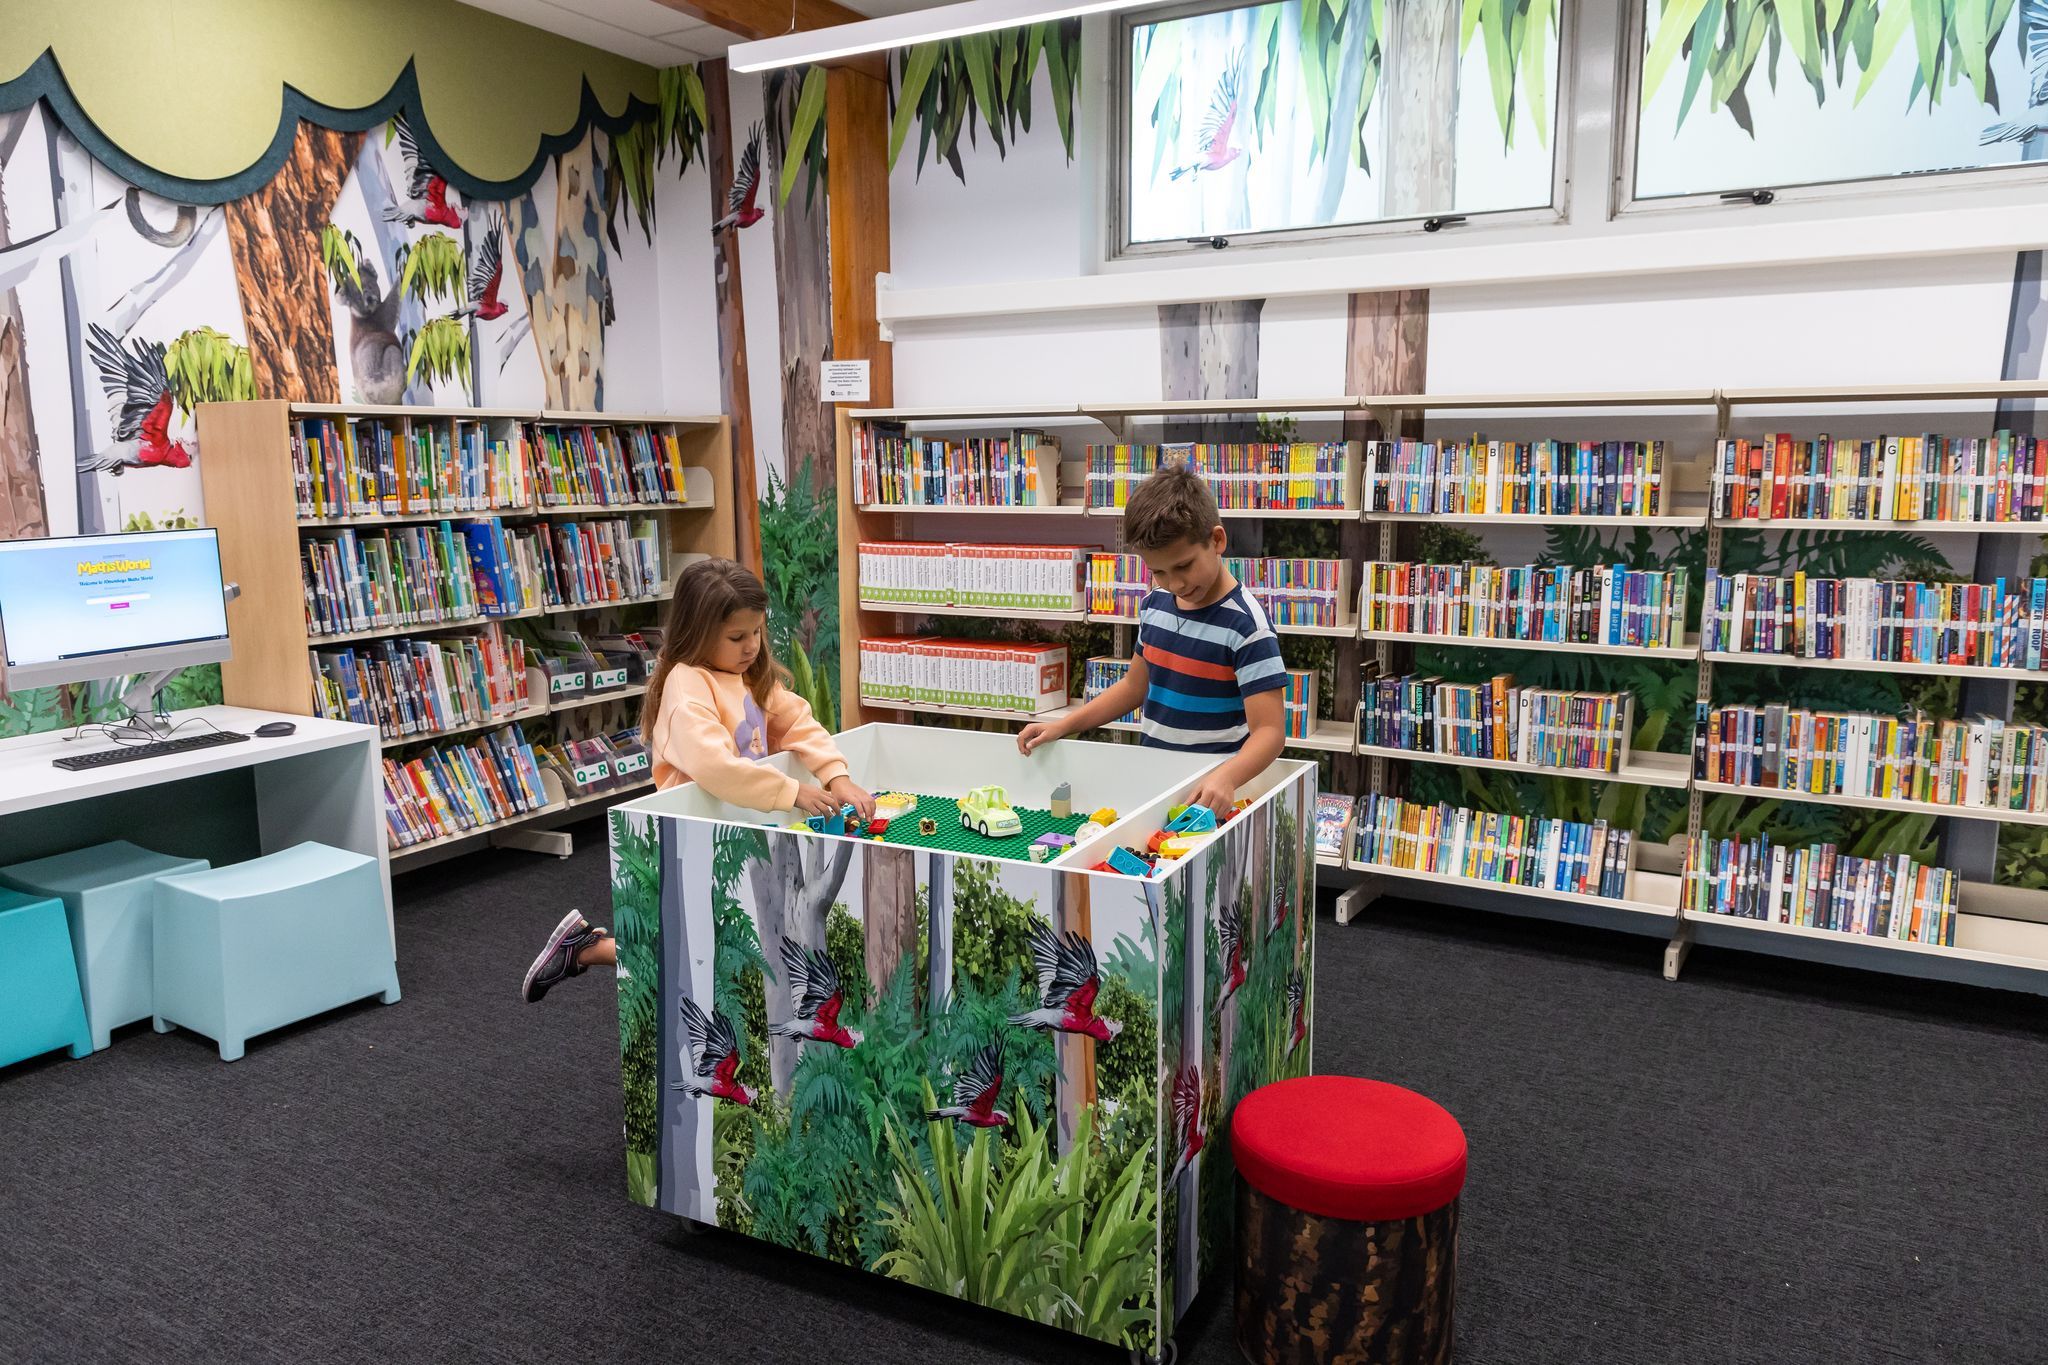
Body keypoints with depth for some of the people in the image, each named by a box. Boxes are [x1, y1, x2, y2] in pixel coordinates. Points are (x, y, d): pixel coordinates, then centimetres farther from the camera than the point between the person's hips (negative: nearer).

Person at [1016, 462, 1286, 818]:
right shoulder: (1154, 605, 6)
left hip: (1208, 796, -5)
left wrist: (1225, 778, -37)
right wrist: (1062, 726, 10)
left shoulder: (1247, 625, -15)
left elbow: (1269, 730, -19)